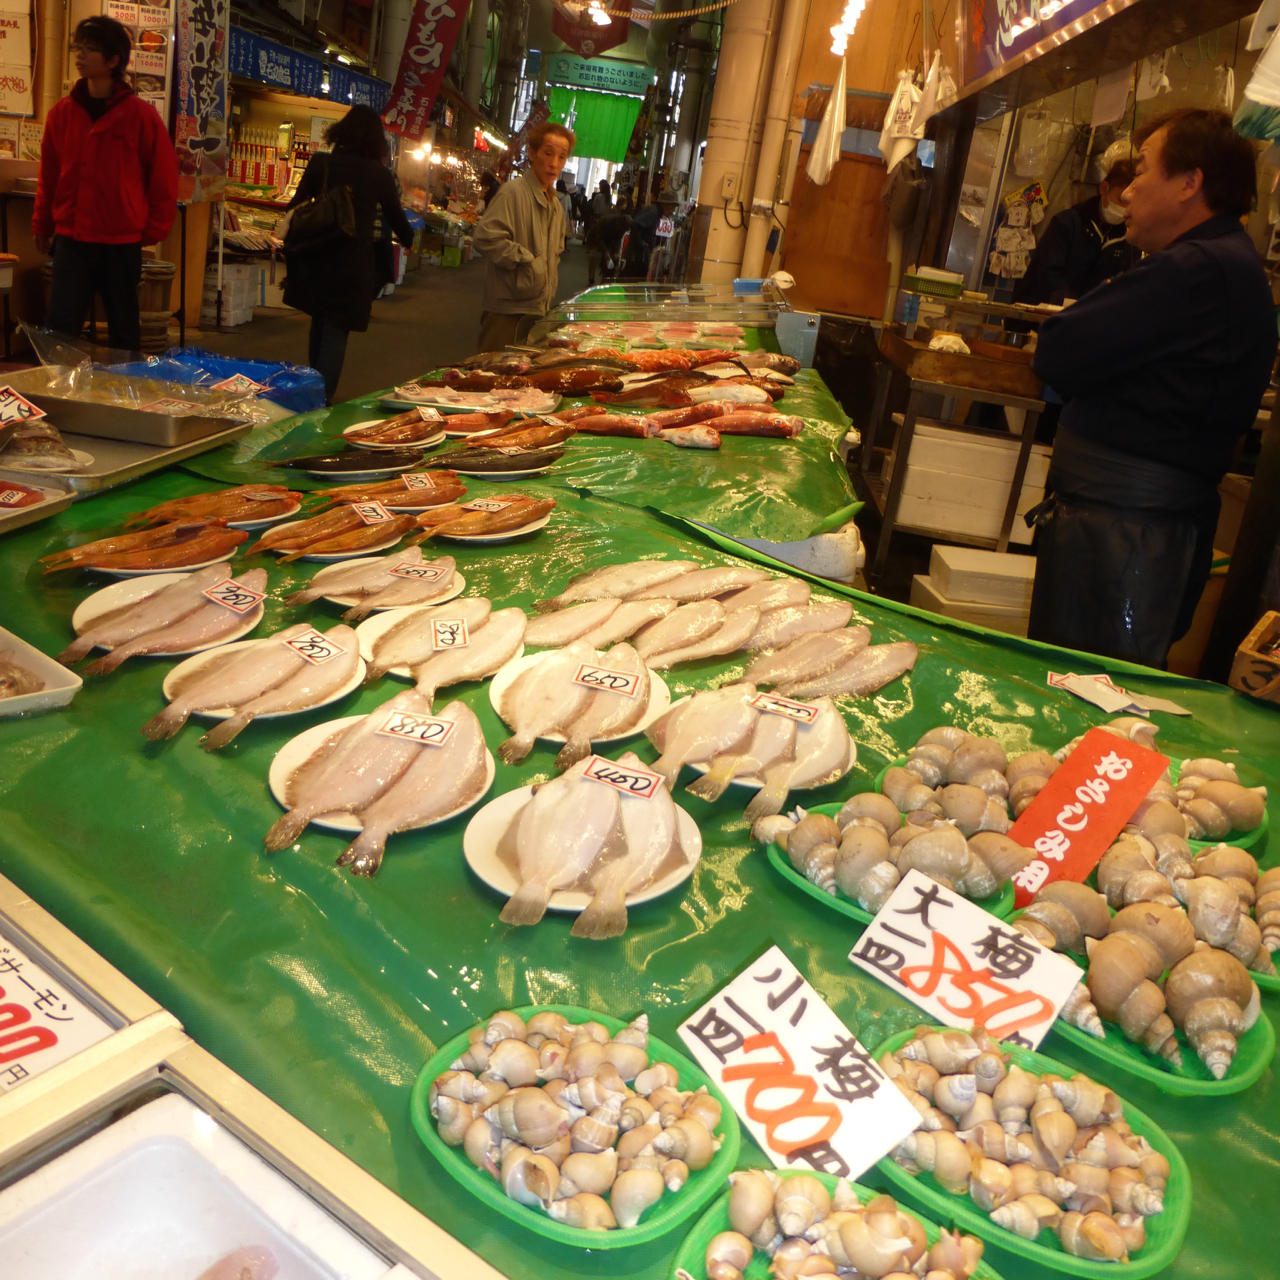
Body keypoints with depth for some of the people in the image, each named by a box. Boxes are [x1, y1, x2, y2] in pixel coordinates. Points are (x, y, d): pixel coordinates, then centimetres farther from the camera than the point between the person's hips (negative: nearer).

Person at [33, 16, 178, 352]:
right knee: (59, 330, -3)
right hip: (70, 240, 2)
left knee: (123, 332, 9)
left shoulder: (141, 115, -5)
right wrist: (42, 225, 13)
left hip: (122, 243, -2)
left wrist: (154, 230, -1)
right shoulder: (62, 112, 5)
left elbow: (163, 177, 0)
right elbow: (49, 175, 12)